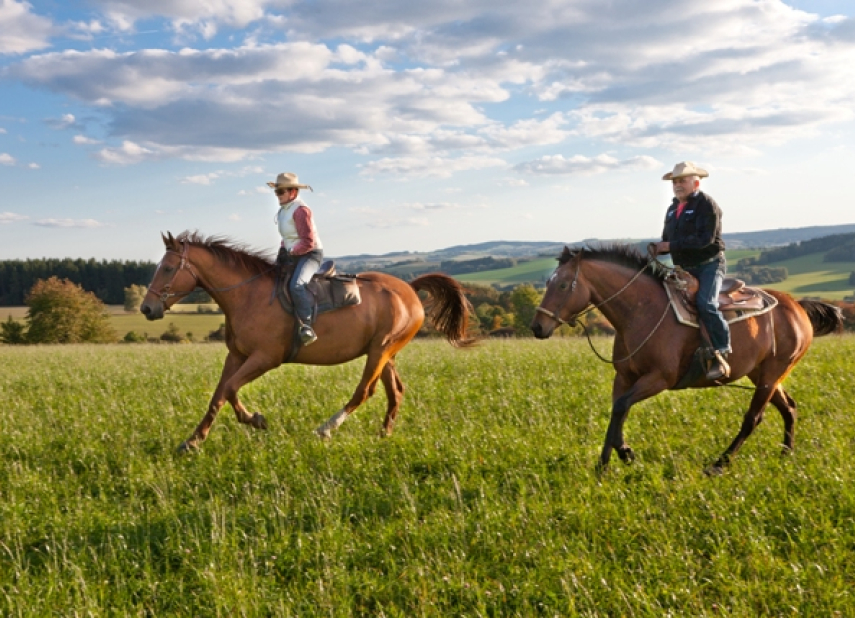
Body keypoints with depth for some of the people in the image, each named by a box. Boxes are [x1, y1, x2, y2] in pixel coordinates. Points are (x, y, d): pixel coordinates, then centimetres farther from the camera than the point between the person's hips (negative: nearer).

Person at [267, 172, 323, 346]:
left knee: (297, 285, -33)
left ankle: (307, 325, -31)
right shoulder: (283, 210, 12)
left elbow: (308, 242, -20)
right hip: (293, 255, 10)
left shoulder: (300, 210, -17)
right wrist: (282, 251, 7)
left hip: (310, 255, -10)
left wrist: (290, 253, -17)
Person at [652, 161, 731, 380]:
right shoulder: (673, 209, 15)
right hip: (684, 269, 8)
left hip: (709, 264, -8)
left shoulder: (707, 204, -10)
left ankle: (721, 354, -21)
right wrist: (657, 248, -6)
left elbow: (705, 239, -22)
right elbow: (667, 240, 18)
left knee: (706, 304, -27)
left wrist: (672, 245, -24)